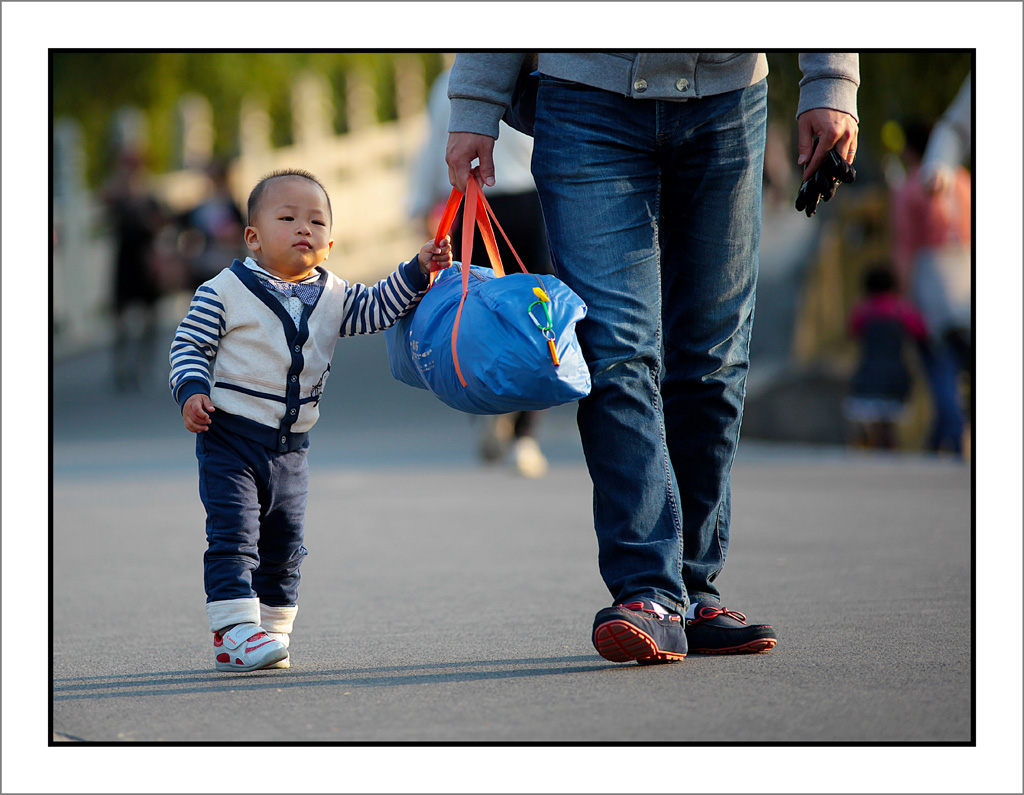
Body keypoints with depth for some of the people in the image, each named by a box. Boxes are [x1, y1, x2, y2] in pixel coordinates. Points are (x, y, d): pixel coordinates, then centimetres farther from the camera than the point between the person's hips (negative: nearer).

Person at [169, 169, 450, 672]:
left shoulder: (332, 296, 7)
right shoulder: (224, 291, -7)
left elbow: (376, 310, 9)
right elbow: (189, 345, -4)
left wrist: (417, 271, -4)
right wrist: (192, 391, -20)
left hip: (290, 447, 6)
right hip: (230, 440, -6)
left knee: (284, 544, 12)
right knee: (234, 535, -13)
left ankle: (271, 628, 24)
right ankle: (233, 633, -15)